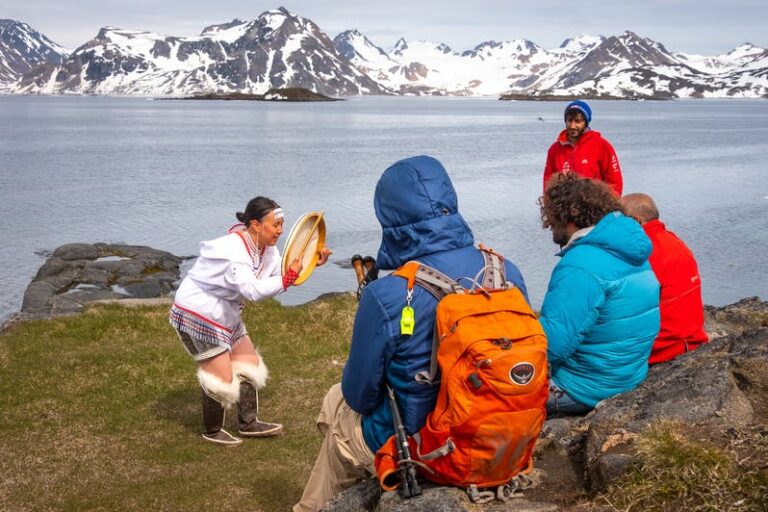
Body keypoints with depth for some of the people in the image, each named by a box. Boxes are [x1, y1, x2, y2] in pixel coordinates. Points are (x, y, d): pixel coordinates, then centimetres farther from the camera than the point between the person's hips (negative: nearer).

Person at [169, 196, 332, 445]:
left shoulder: (265, 248, -1)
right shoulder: (232, 250, -31)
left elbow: (283, 272, 0)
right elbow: (253, 289, -42)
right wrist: (288, 278, -44)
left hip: (225, 314, 10)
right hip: (197, 313, -10)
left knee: (249, 363, 12)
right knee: (222, 377, -3)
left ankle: (248, 423, 26)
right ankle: (212, 431, 20)